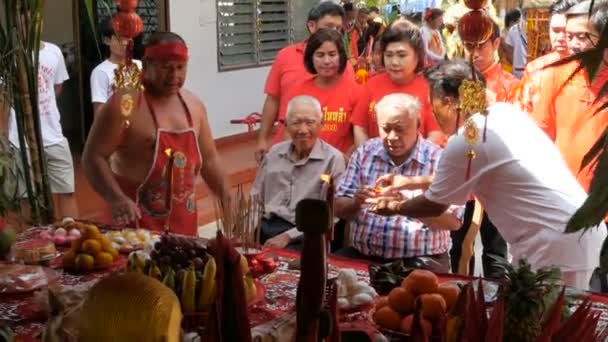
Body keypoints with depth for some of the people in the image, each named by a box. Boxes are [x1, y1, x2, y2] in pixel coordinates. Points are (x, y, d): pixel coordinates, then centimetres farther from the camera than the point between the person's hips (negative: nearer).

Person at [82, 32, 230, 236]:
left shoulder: (193, 105, 8)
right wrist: (116, 199, -25)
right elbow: (93, 156, -12)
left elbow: (209, 159, 16)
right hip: (139, 220, -6)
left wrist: (227, 202, 9)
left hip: (184, 219, 6)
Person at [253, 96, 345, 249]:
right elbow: (256, 198, 21)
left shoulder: (333, 159, -3)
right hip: (265, 226, 5)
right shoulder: (275, 152, 15)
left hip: (303, 235, -5)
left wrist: (288, 236, -16)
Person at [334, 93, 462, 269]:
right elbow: (339, 209, 9)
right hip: (362, 254, 3)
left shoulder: (439, 159, -2)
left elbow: (453, 221, -11)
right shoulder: (364, 153, 9)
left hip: (420, 259, -2)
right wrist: (356, 202, -13)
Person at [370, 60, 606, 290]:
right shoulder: (504, 111, 11)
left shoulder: (465, 142, -14)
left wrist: (395, 207, 19)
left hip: (557, 244, -9)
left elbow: (434, 206, 1)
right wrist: (412, 182, 30)